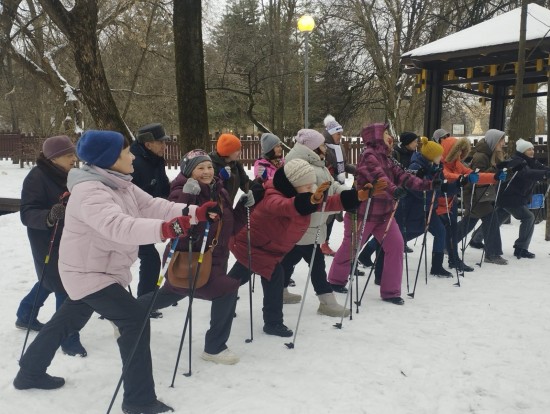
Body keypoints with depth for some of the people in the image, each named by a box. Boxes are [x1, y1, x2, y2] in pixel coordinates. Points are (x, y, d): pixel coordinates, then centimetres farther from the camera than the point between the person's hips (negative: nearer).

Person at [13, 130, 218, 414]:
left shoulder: (121, 185, 3)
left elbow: (153, 206, -3)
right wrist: (164, 229, -57)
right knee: (135, 319, -14)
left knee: (68, 320, 25)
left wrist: (196, 213, -15)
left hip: (99, 271, 10)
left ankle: (30, 372, 46)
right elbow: (118, 226, -44)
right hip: (88, 273, -10)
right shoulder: (88, 191, -28)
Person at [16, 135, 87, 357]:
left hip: (68, 241, 9)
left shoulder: (69, 176, 6)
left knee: (51, 282, 24)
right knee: (65, 288, -7)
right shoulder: (37, 177, -18)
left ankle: (25, 316, 47)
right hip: (48, 244, -9)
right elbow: (27, 214, -24)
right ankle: (69, 340, 6)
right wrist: (49, 216, -42)